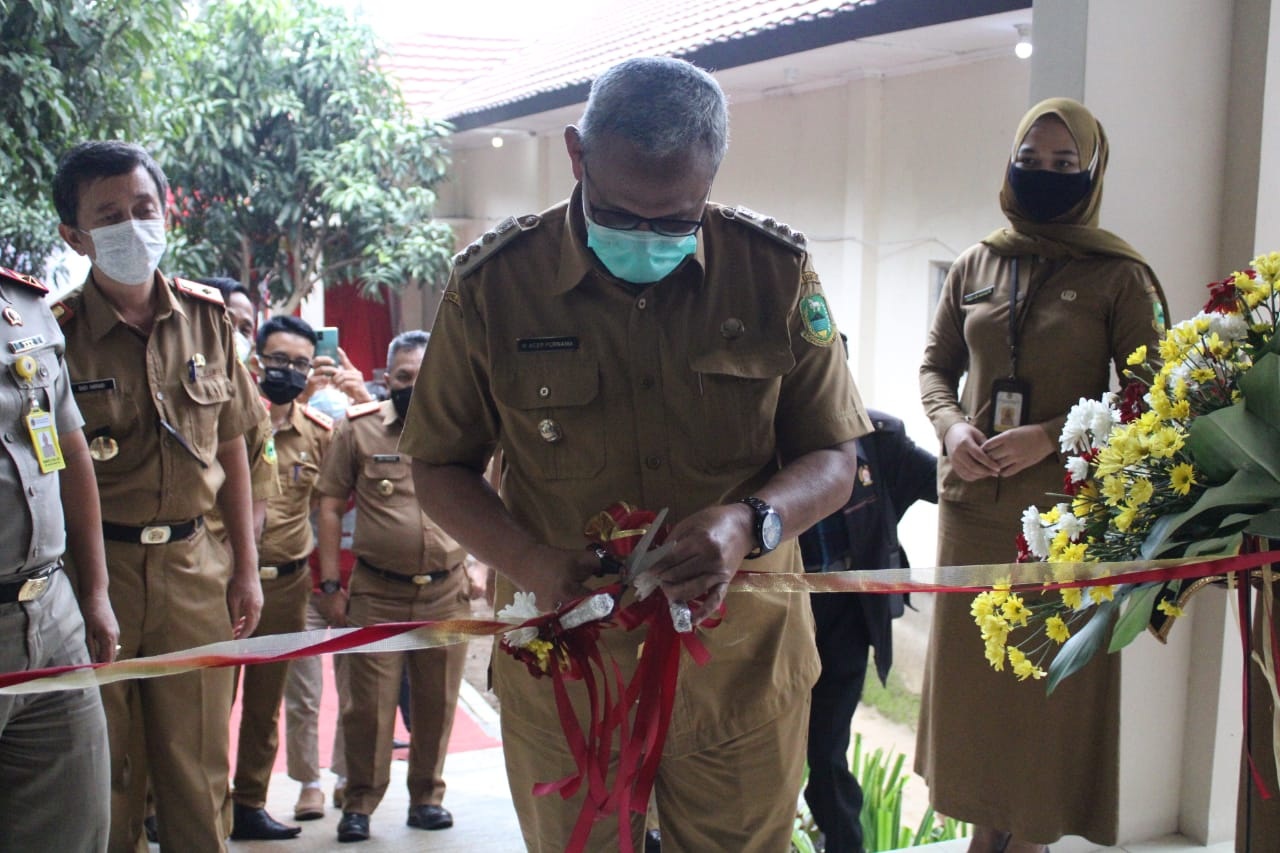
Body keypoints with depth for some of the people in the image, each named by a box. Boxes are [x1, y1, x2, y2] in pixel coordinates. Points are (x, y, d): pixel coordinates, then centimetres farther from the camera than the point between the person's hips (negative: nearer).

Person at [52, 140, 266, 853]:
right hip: (95, 570, -2)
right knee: (103, 776, 8)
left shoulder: (207, 318, 4)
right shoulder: (55, 332, -6)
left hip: (196, 565, 3)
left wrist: (247, 568, 9)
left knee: (198, 773, 9)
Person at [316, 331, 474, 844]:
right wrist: (330, 585, -1)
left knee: (437, 704, 10)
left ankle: (427, 796, 27)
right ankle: (359, 804, 17)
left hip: (447, 592, 2)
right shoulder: (357, 428, 1)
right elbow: (330, 506, 3)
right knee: (368, 704, 1)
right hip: (377, 593, -1)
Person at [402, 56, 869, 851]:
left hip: (743, 671, 1)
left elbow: (833, 460, 0)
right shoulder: (492, 284, -9)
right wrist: (531, 563, -18)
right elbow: (441, 467, 1)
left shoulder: (776, 271, -7)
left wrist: (751, 522, -23)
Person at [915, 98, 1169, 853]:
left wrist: (1050, 436, -18)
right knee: (973, 672, 10)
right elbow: (936, 365, 14)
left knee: (1051, 682, 4)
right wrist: (951, 424, -6)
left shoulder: (1119, 276, -4)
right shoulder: (975, 267, 8)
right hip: (973, 504, 4)